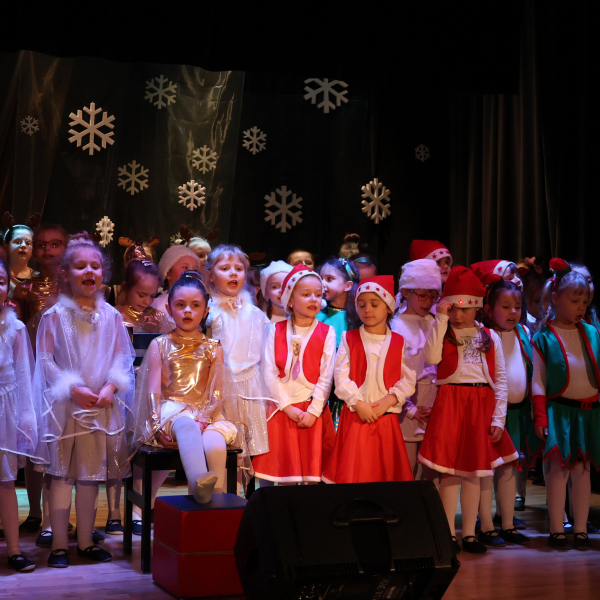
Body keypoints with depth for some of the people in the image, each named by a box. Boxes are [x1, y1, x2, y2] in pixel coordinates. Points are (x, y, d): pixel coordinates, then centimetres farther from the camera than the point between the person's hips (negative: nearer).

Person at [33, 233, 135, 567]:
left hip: (102, 406, 3)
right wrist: (72, 389, -15)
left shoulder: (111, 316, 4)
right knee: (62, 474, 2)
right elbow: (46, 359, -6)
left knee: (91, 475, 11)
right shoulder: (55, 315, -5)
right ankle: (60, 544, 11)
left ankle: (86, 540, 22)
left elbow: (122, 358, 5)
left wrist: (110, 386, -11)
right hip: (64, 406, -3)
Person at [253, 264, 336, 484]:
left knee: (312, 477, 1)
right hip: (282, 411, 1)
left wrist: (313, 411, -11)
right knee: (285, 476, 4)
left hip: (313, 412, -1)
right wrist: (288, 407, -11)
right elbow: (269, 373, -3)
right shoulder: (277, 331, 4)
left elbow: (326, 377, -3)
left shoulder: (327, 333, 1)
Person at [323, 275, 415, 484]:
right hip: (355, 417, -1)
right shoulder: (349, 339, 4)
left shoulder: (399, 342, 6)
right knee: (352, 474, -3)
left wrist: (388, 400, -14)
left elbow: (408, 379, 0)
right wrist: (358, 403, -15)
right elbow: (341, 377, -4)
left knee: (387, 472, 5)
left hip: (386, 418, 1)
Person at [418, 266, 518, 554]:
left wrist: (498, 418, 1)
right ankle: (449, 532, 6)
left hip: (481, 405, 2)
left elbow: (500, 379, 8)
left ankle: (469, 532, 14)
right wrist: (441, 319, -14)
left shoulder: (489, 337, 10)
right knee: (450, 468, -2)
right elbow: (431, 357, -17)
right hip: (449, 403, -2)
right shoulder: (443, 333, 5)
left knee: (474, 468, 5)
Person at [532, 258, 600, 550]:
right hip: (558, 410, -3)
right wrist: (540, 417, -9)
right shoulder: (543, 338, -3)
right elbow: (538, 381, -4)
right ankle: (556, 529, 10)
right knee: (558, 469, 0)